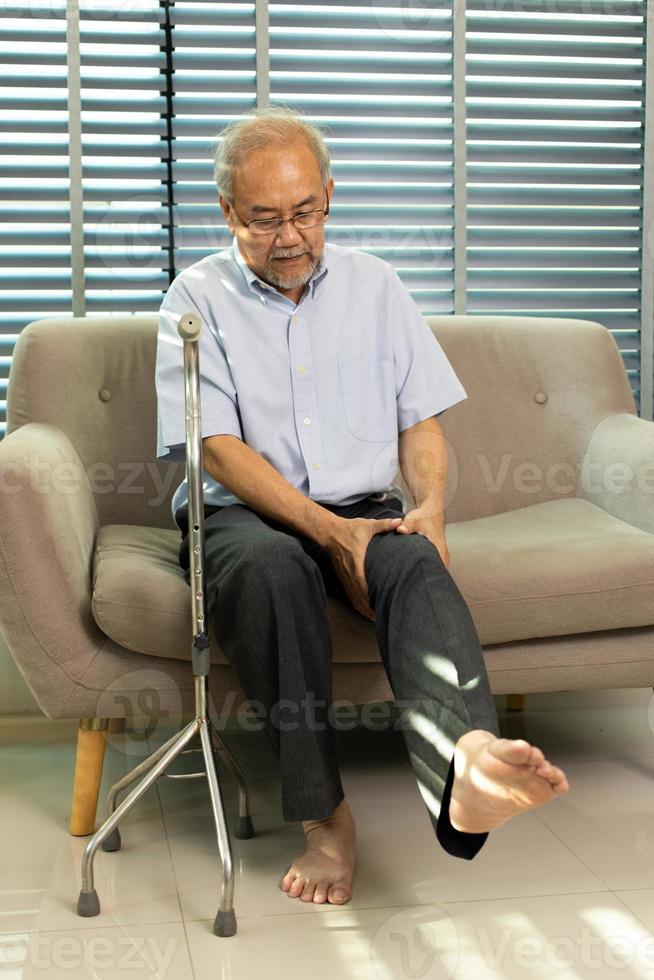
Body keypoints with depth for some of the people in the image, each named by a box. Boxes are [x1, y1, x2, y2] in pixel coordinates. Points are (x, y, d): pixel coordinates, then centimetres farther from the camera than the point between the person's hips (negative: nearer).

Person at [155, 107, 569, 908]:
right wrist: (329, 531, -18)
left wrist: (430, 507, -11)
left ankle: (466, 762, -61)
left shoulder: (374, 285, 15)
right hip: (245, 516, -2)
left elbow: (420, 421, 12)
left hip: (364, 511, 2)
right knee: (273, 567, -37)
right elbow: (218, 448, -7)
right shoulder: (198, 298, 4)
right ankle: (324, 818, -32)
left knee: (416, 563, -32)